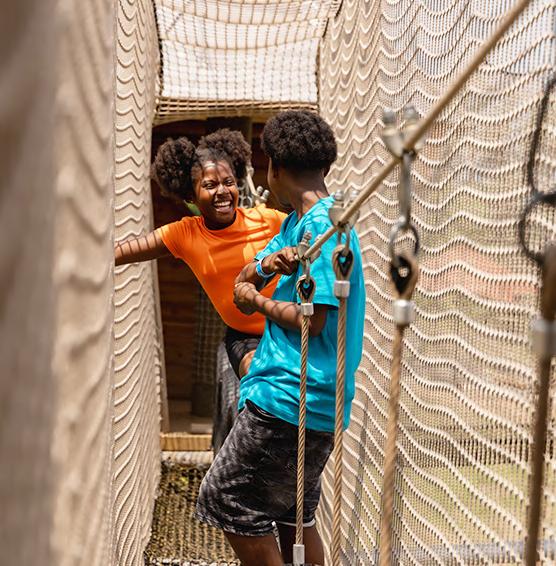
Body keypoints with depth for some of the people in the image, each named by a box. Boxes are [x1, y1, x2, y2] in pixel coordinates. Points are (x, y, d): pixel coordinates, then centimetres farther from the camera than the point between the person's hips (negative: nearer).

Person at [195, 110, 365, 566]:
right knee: (293, 512, 18)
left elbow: (312, 319, -21)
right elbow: (242, 284, 17)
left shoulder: (321, 225, -16)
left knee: (226, 499, -2)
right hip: (316, 405, 10)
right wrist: (266, 264, -6)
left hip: (291, 397, -10)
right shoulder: (296, 223, 16)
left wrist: (261, 302, -4)